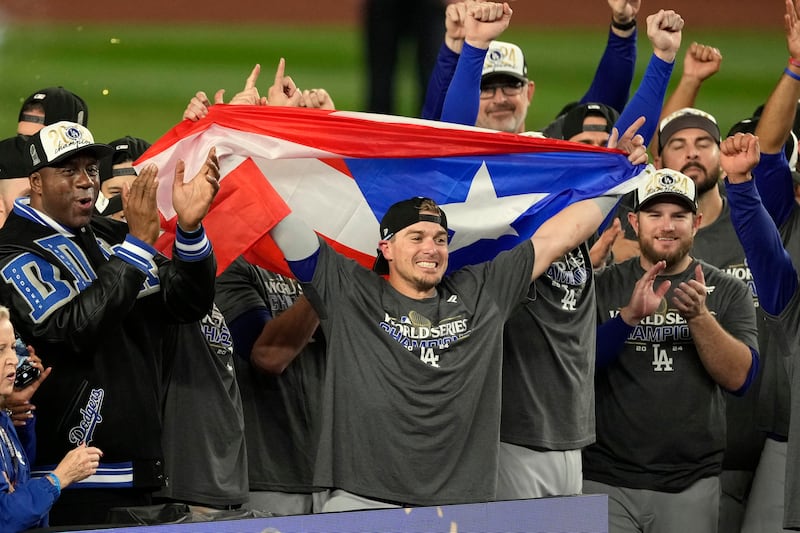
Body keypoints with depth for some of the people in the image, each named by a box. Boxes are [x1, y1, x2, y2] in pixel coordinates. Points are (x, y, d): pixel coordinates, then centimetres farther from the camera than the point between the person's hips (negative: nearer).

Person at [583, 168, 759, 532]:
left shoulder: (727, 292, 6)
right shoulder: (603, 286, 6)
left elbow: (739, 377, -5)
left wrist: (699, 315, -20)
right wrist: (629, 316, -22)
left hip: (690, 484, 0)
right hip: (606, 479, 0)